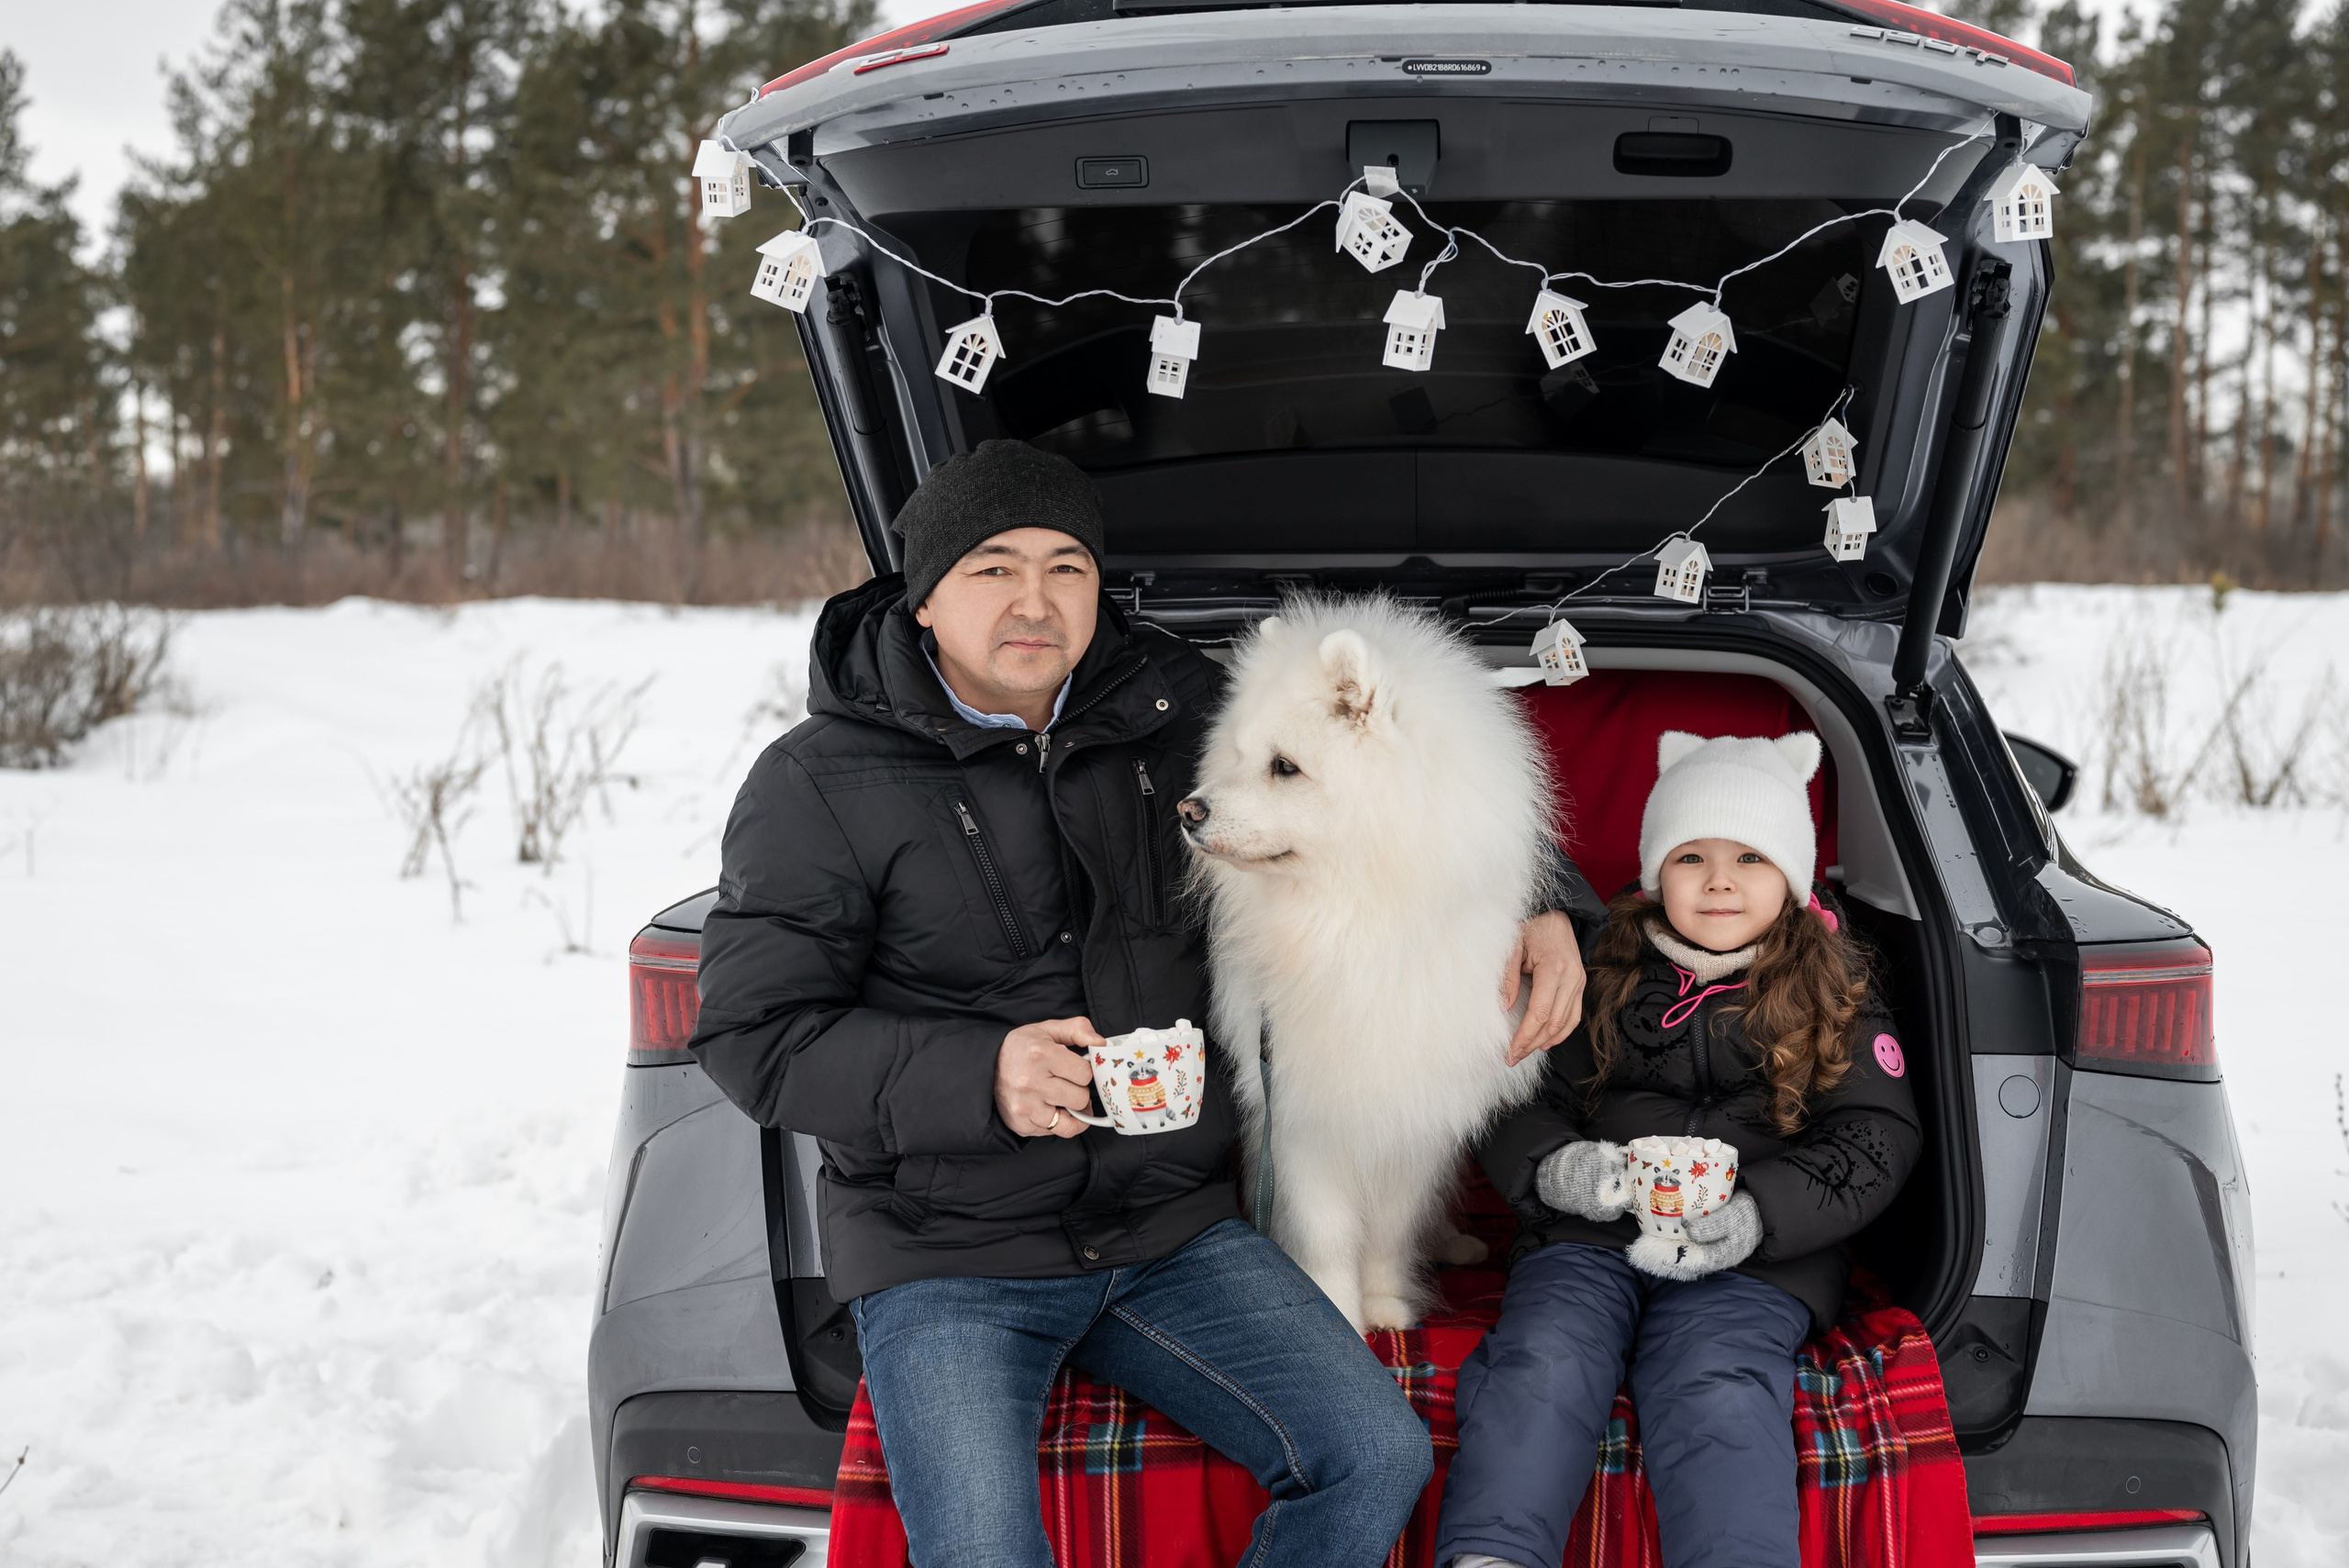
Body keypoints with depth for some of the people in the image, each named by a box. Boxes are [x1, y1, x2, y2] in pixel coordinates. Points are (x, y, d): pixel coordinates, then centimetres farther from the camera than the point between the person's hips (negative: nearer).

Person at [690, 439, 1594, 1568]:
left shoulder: (1176, 714, 4)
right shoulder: (819, 783, -7)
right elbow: (753, 1033, -10)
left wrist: (1533, 900, 2)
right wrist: (978, 1078, -25)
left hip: (1169, 1227, 4)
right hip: (946, 1258, -4)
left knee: (1377, 1456, -10)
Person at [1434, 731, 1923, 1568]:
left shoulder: (1833, 998, 11)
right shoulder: (1603, 979, 15)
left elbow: (1872, 1140, 3)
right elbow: (1517, 1102, 15)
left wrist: (1755, 1215, -14)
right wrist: (1554, 1167, -10)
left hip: (1752, 1259, -1)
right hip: (1585, 1238, 2)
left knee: (1715, 1397, -29)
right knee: (1540, 1368, -26)